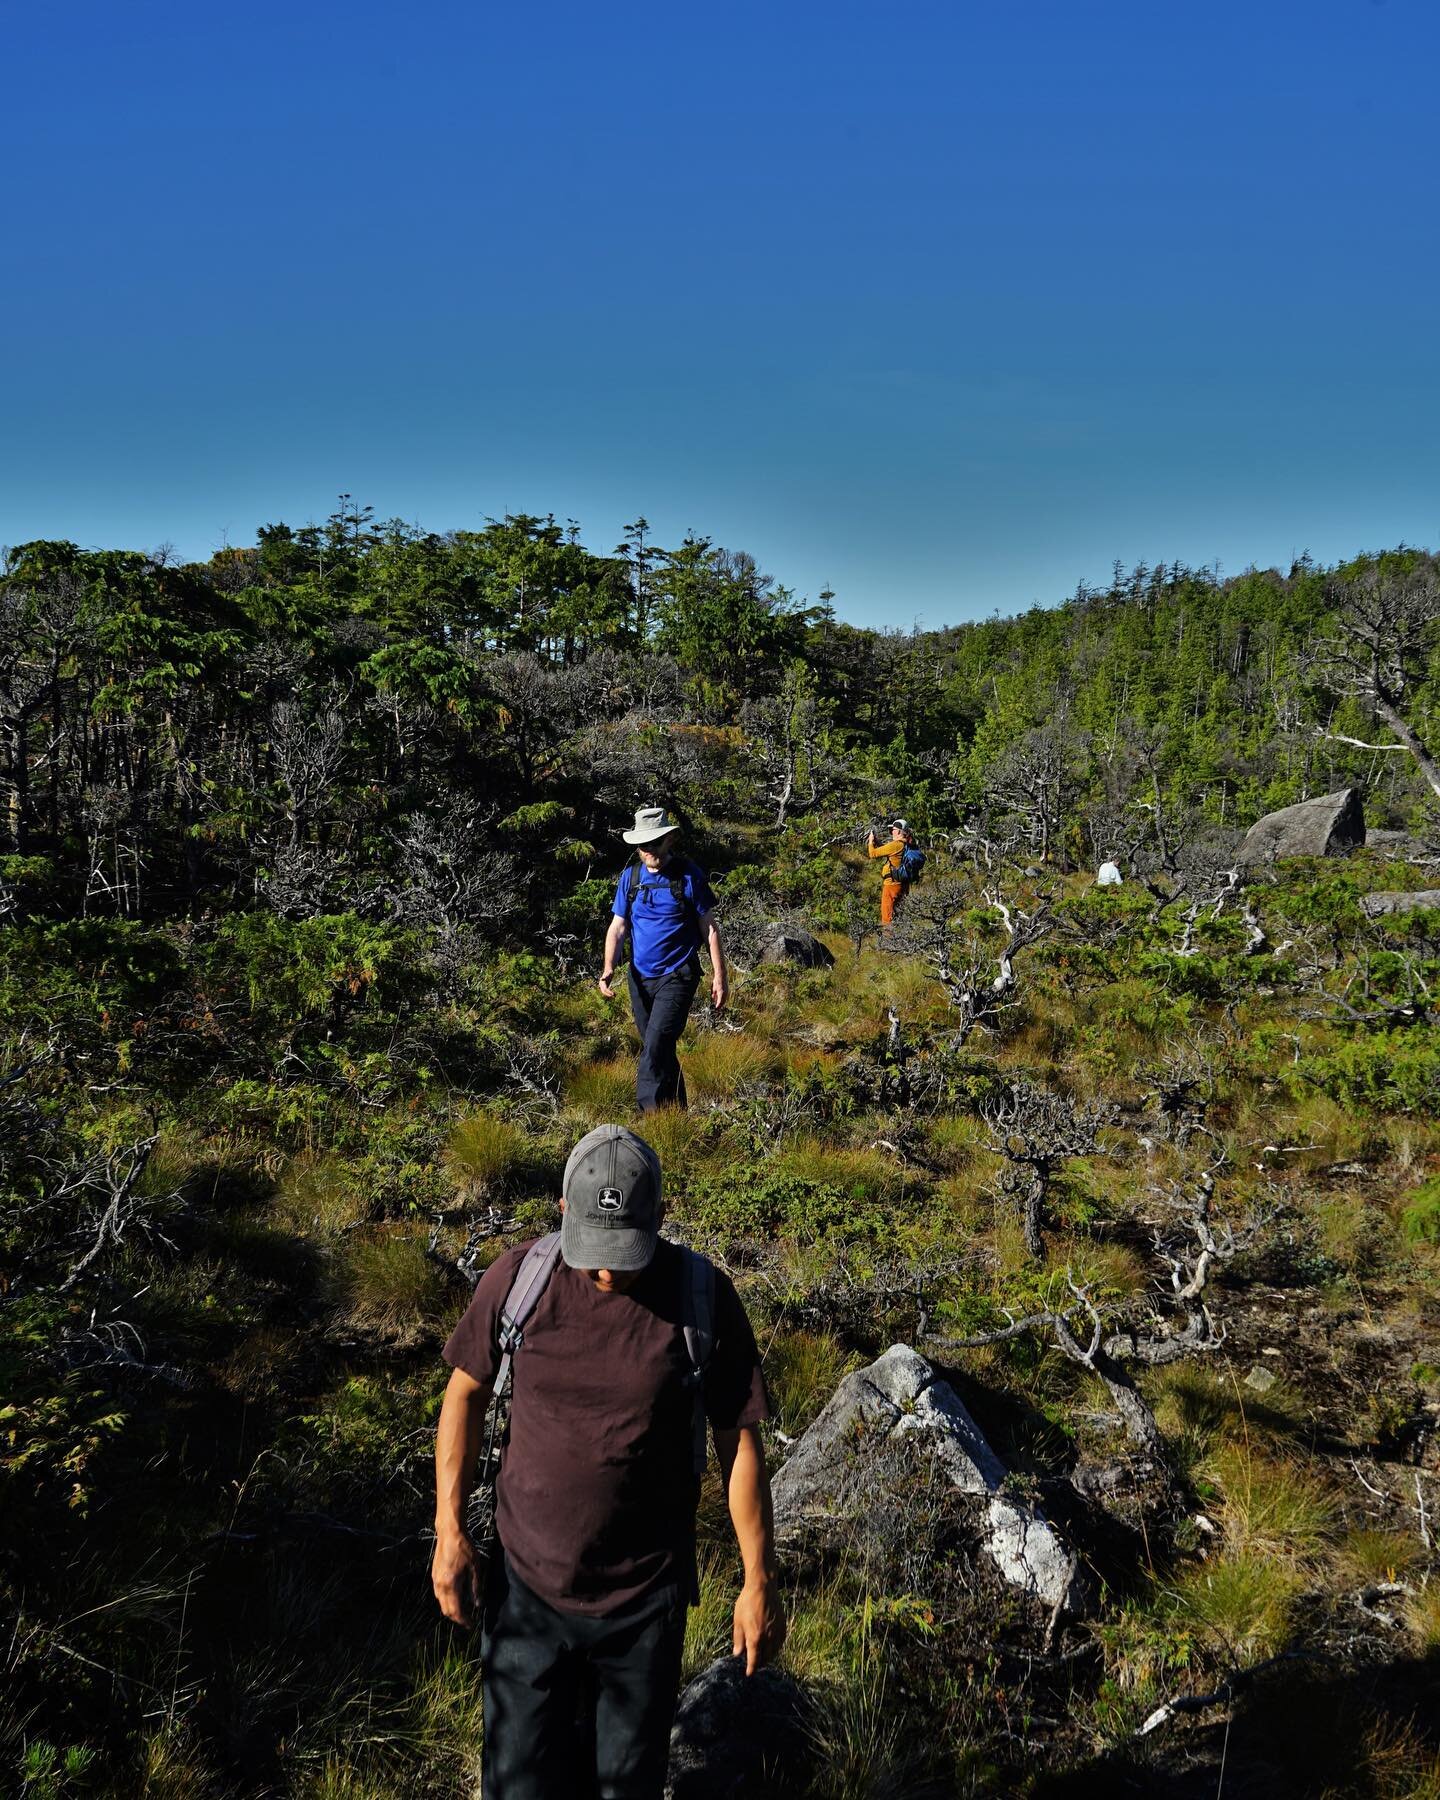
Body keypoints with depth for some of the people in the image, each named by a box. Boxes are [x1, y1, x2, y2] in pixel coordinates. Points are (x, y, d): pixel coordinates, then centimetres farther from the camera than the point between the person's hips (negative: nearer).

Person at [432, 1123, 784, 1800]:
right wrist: (449, 1531, -1)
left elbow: (740, 1439, -6)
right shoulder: (517, 1278, -11)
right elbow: (466, 1391, 2)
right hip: (527, 1587, 1)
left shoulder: (705, 1299, -14)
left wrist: (760, 1580, -2)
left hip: (645, 1599, 0)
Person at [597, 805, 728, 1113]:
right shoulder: (630, 877, 5)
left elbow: (710, 928, -2)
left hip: (676, 976, -5)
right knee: (662, 1053, 15)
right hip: (640, 978, 5)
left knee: (654, 1050, -17)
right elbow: (617, 928, 4)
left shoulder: (689, 875, -6)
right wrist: (608, 969, -11)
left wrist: (719, 976, -5)